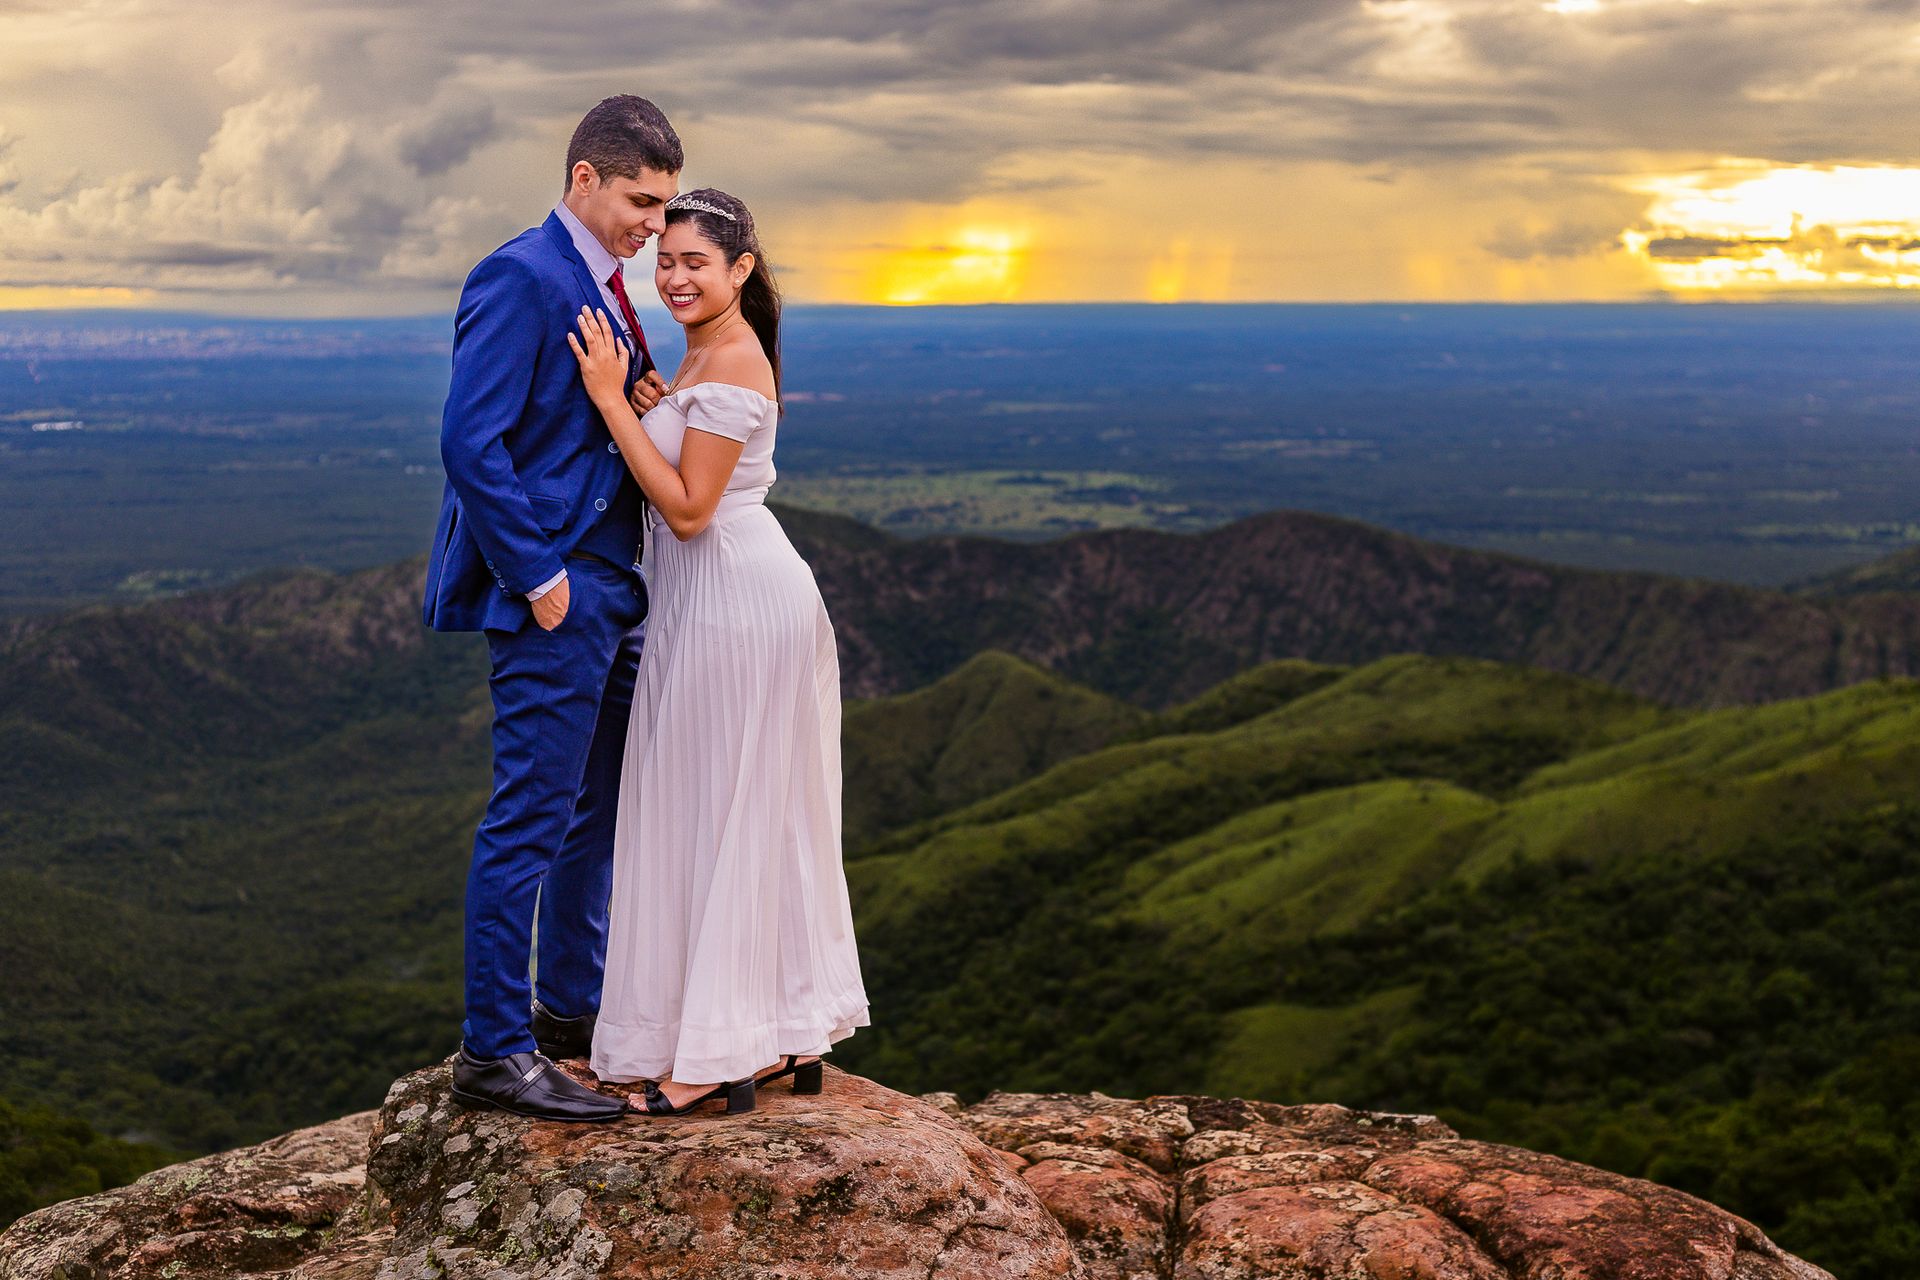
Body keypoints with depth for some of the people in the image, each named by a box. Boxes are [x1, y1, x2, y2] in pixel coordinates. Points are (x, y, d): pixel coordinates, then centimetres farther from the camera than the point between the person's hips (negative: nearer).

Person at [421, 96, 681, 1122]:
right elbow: (470, 442, -20)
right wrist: (538, 577, -19)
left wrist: (635, 404, 4)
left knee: (600, 810, 17)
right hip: (554, 590, -10)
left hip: (615, 588, 10)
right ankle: (495, 1049, 3)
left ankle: (572, 1006, 29)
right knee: (530, 819, -5)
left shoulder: (602, 283, 16)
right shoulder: (520, 278, -14)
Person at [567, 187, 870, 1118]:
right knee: (767, 817, 13)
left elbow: (689, 508, -20)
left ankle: (715, 1054, 5)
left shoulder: (732, 362, -17)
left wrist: (611, 396, -19)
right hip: (752, 597, 10)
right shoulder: (706, 352, 14)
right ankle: (793, 1036, 21)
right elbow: (680, 477, 18)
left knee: (708, 816, -3)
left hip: (730, 609, -10)